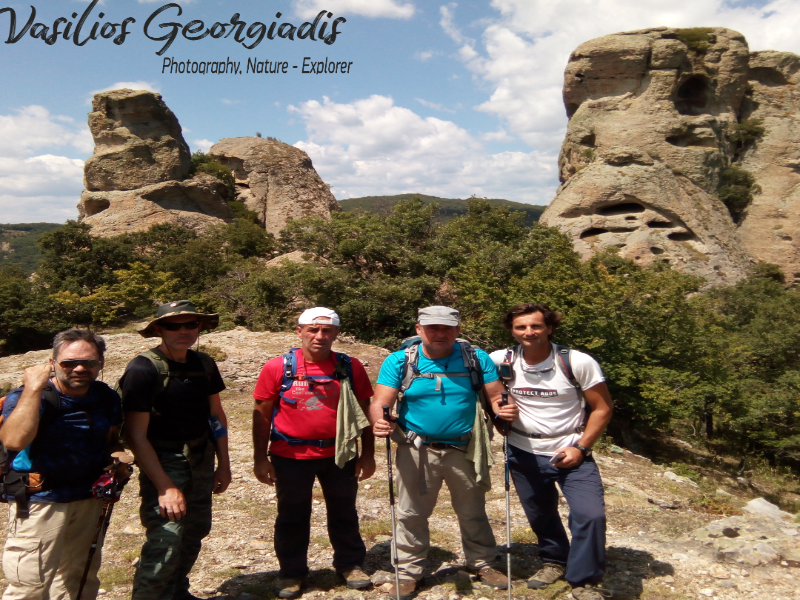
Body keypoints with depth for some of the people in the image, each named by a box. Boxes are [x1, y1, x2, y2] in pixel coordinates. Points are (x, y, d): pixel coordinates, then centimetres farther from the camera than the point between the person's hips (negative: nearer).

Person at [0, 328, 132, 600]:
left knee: (81, 577, 19)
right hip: (40, 500, -5)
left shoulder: (107, 397, 1)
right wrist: (34, 388, -30)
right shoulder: (26, 396, -14)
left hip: (90, 497, 5)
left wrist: (117, 456, -6)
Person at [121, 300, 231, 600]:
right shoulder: (144, 369, -19)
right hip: (164, 464, -6)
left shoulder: (204, 364, 1)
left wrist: (223, 464, 9)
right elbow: (136, 436, -19)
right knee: (165, 543, -10)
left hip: (201, 461, 7)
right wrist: (165, 487, -22)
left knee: (196, 530, 17)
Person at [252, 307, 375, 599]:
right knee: (292, 517, 14)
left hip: (339, 454, 1)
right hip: (291, 456, -1)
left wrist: (368, 453, 3)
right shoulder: (278, 367, -10)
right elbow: (262, 415, -4)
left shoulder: (350, 367, -6)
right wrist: (261, 458, -5)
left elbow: (364, 411, 3)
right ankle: (291, 573, 33)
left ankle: (350, 564, 36)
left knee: (344, 513, 17)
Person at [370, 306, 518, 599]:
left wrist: (505, 409, -29)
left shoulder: (476, 358, -5)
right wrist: (379, 422, -37)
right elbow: (379, 403, -15)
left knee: (473, 512, 17)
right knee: (411, 513, 10)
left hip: (465, 450, 1)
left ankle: (482, 563, 39)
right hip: (417, 451, -1)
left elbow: (497, 396, -6)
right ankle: (409, 571, 29)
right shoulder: (399, 361, -9)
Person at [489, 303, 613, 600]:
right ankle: (554, 561, 46)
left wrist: (580, 447, -14)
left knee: (590, 514, -14)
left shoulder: (578, 362, -15)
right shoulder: (502, 361, -10)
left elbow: (602, 408, -8)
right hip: (524, 454, 3)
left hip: (571, 452, -2)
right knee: (539, 515, 17)